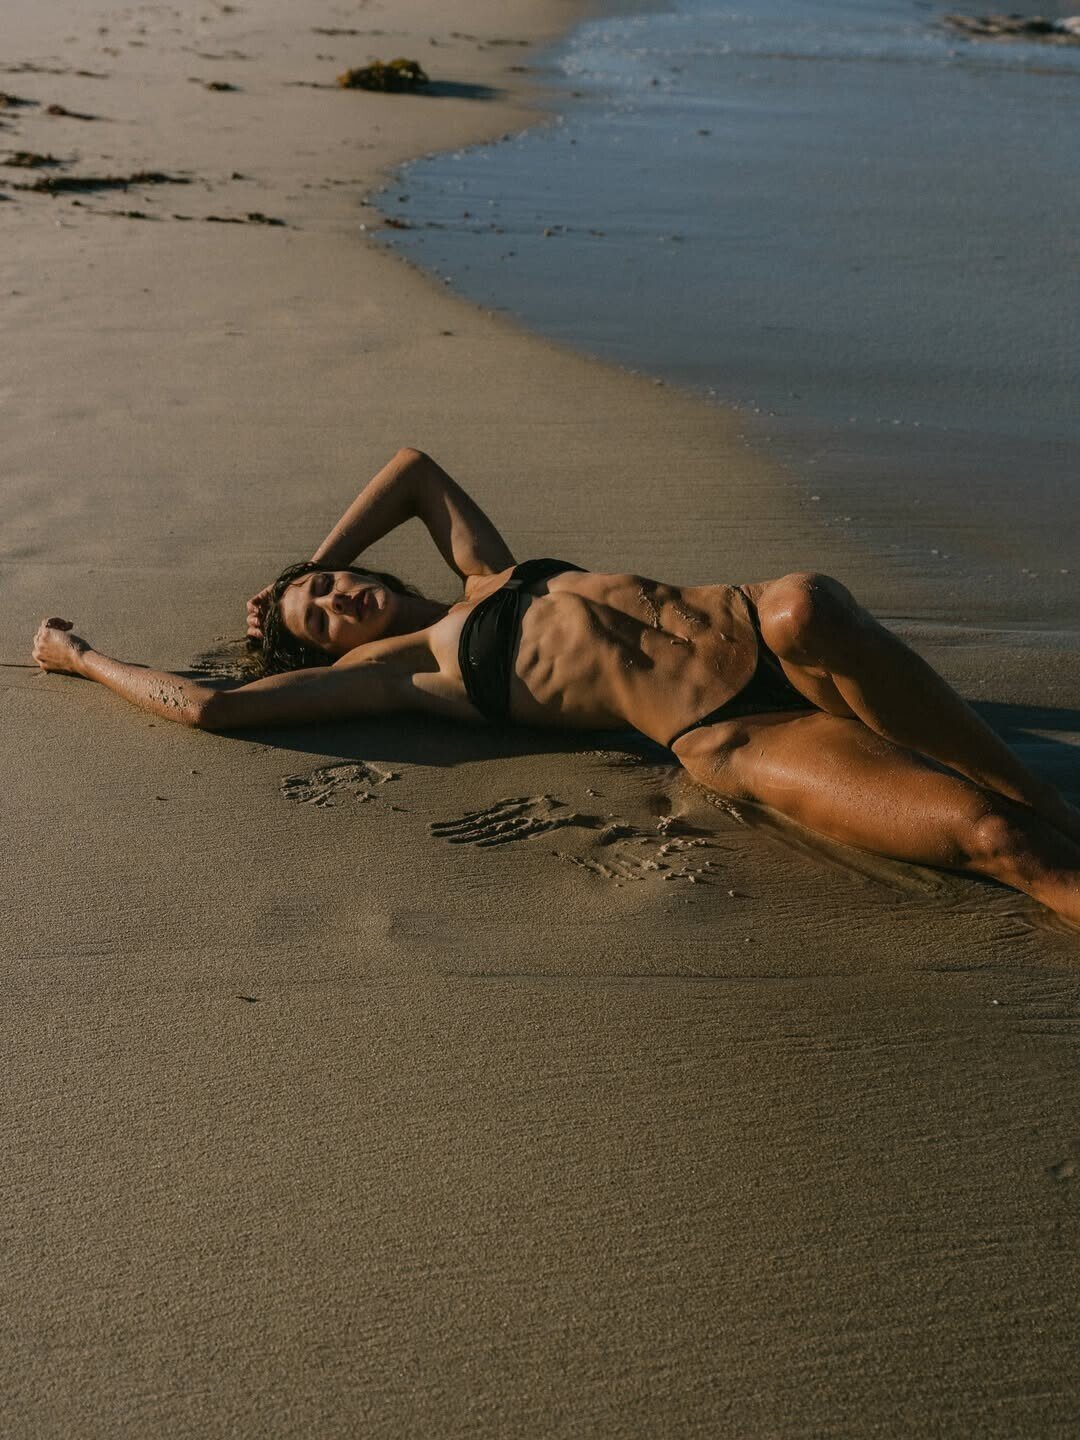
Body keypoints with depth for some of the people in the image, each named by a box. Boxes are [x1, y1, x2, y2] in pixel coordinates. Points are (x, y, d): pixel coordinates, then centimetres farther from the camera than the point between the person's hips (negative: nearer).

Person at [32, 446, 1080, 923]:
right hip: (727, 736, -4)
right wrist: (76, 656, 24)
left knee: (802, 608, -34)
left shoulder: (489, 578, 26)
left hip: (751, 631, 4)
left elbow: (414, 465, 40)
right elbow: (207, 704, 10)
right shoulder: (394, 668, 12)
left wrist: (316, 561, 36)